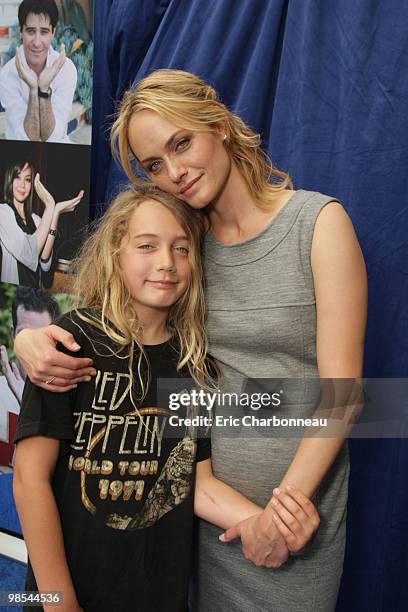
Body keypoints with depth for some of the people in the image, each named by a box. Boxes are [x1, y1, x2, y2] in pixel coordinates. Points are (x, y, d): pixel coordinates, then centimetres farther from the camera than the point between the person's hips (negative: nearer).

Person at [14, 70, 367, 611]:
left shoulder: (319, 221, -12)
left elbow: (341, 390, -14)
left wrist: (283, 509, -16)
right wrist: (30, 338, -16)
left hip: (300, 492, -3)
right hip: (208, 497, 4)